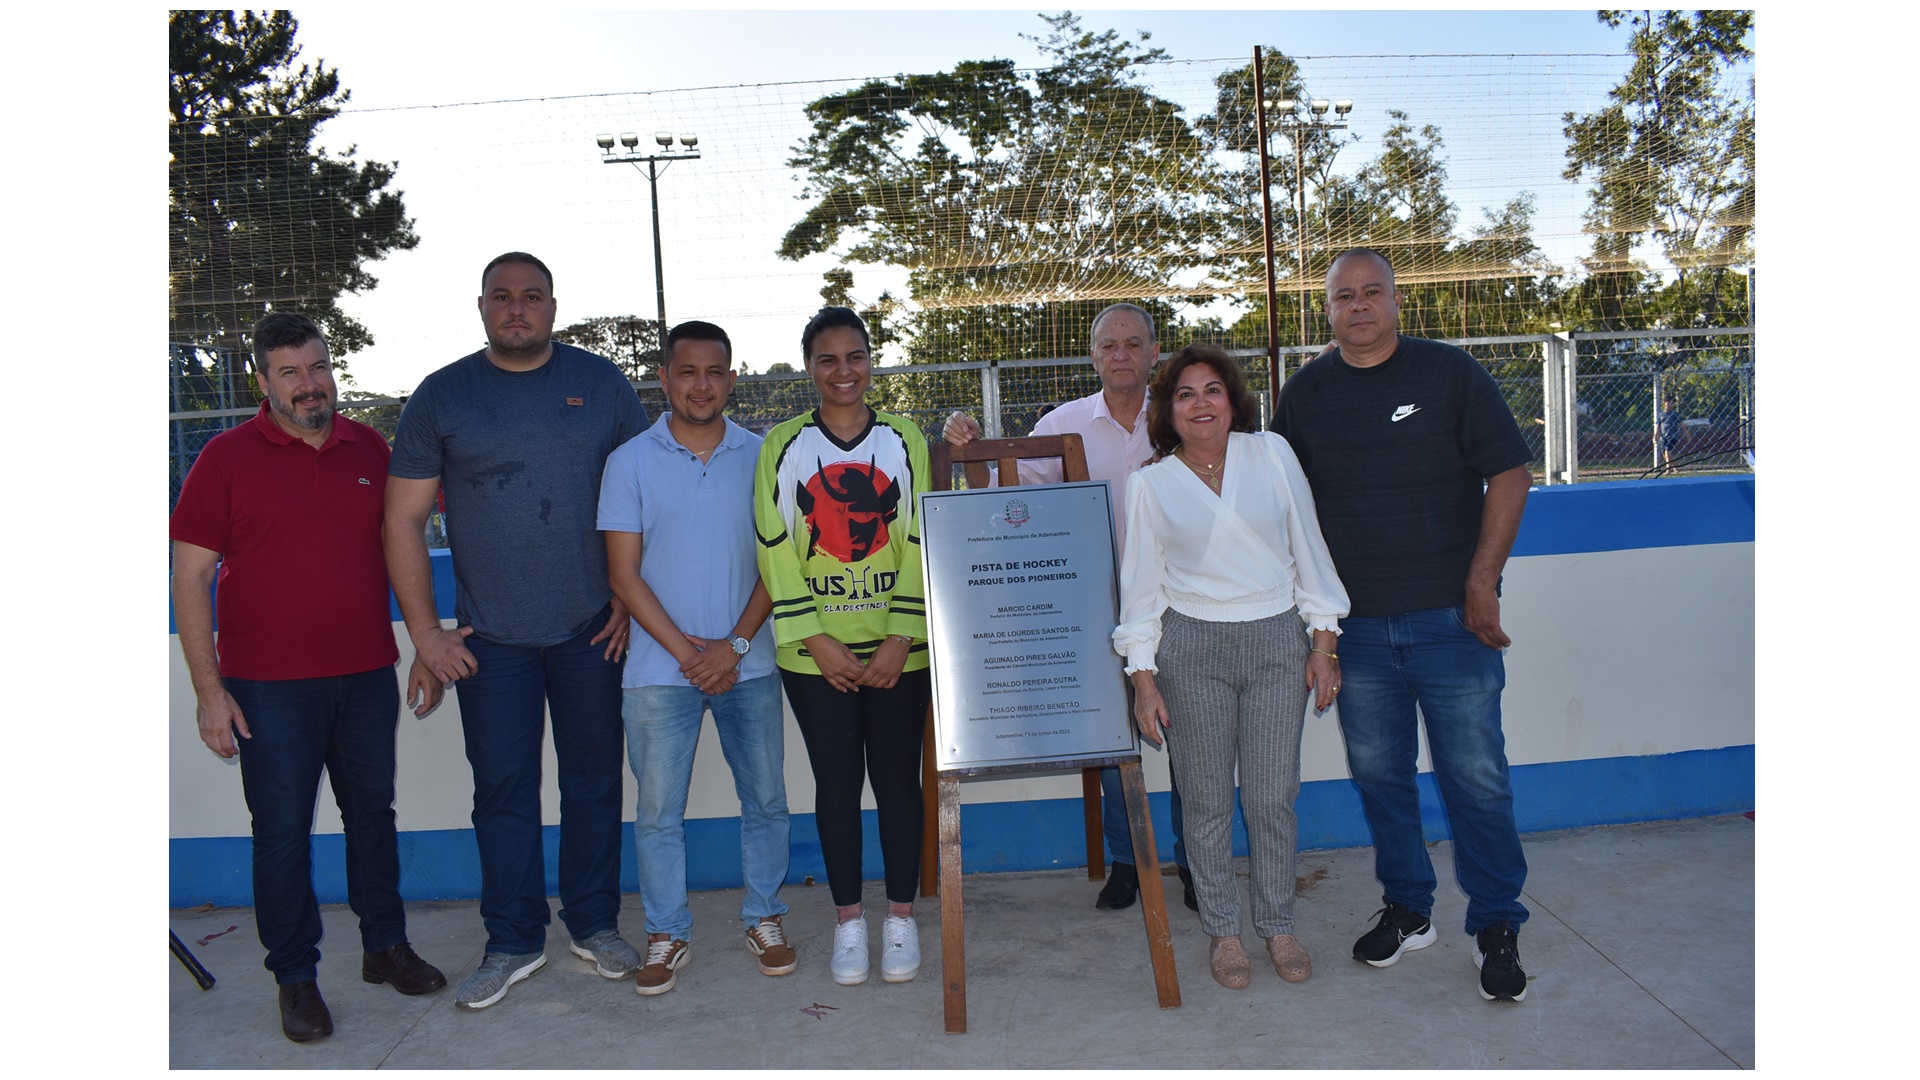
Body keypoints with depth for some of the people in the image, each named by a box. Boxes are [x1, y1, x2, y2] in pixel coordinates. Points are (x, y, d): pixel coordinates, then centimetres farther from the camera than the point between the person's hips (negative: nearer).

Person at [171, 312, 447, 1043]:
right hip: (270, 687, -3)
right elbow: (190, 579, -5)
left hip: (368, 675, 4)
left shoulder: (370, 450, 6)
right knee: (282, 831, 4)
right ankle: (296, 978, 18)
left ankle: (385, 946, 30)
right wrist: (208, 689, -9)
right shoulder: (227, 459, -4)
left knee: (373, 812, 14)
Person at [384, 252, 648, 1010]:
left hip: (590, 626, 1)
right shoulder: (442, 396, 2)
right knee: (503, 789, 5)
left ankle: (595, 924, 25)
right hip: (490, 636, 0)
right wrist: (425, 633, -3)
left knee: (594, 778, 10)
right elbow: (403, 520, 2)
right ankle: (513, 943, 19)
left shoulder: (600, 383, 3)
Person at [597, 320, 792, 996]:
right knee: (658, 809, 5)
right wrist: (687, 651, -9)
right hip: (660, 668, -1)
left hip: (747, 663, 1)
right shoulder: (631, 462, 1)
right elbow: (624, 574, -2)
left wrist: (734, 646, -9)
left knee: (765, 797, 8)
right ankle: (667, 936, 20)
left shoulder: (761, 457, 3)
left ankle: (764, 919, 26)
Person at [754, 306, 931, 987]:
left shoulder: (904, 442, 3)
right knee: (836, 780, 7)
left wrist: (899, 639, -9)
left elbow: (918, 546, -1)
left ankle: (900, 915, 21)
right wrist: (816, 640, -9)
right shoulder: (783, 446, 2)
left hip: (896, 650, 0)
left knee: (897, 777, 6)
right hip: (815, 652, 0)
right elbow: (776, 550, -2)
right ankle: (848, 918, 21)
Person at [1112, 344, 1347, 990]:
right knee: (1207, 801, 4)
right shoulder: (1150, 483, 3)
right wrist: (1142, 677, -1)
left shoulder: (1272, 455, 5)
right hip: (1192, 649, 0)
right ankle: (1223, 931, 20)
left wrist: (1324, 643, 4)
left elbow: (1307, 548, 7)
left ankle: (1278, 926, 22)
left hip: (1277, 641, 1)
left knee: (1273, 796, 3)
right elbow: (1140, 584, 4)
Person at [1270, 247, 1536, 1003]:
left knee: (1475, 776, 0)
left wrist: (1481, 584, -8)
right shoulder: (1306, 393, 8)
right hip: (1356, 626, 3)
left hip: (1450, 619, -3)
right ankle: (1407, 911, 27)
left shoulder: (1450, 373, 0)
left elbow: (1509, 474, -1)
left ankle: (1496, 927, 15)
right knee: (1378, 775, 10)